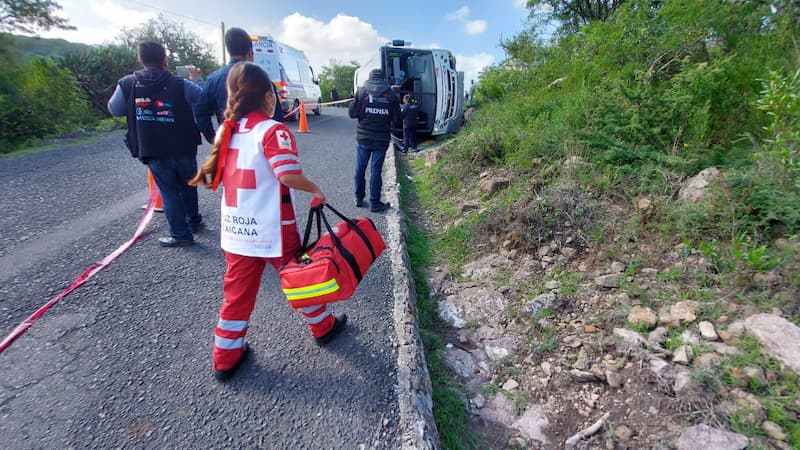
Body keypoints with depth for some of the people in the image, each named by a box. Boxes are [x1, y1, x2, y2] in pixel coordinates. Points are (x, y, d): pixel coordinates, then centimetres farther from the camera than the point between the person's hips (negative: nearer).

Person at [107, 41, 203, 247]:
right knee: (188, 186, 21)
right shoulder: (181, 85, -9)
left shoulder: (127, 84, -3)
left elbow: (114, 109, 10)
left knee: (169, 191, 7)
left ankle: (180, 234, 7)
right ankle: (193, 221, 35)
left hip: (153, 151, 0)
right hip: (183, 149, 0)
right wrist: (196, 80, 11)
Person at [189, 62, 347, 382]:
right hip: (273, 231, -6)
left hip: (236, 230, 6)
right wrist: (315, 189, -10)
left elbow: (215, 175, 12)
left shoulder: (227, 130, 6)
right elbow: (289, 175, -26)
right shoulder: (273, 130, -14)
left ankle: (226, 357, 27)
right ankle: (323, 326, 36)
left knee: (237, 292, 15)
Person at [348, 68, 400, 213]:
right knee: (376, 170, 4)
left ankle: (359, 198, 24)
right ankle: (374, 203, 9)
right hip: (382, 138, 0)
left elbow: (352, 113, -2)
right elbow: (396, 119, 0)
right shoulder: (391, 94, -1)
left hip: (364, 137, 1)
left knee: (360, 168, 13)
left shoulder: (362, 91, -2)